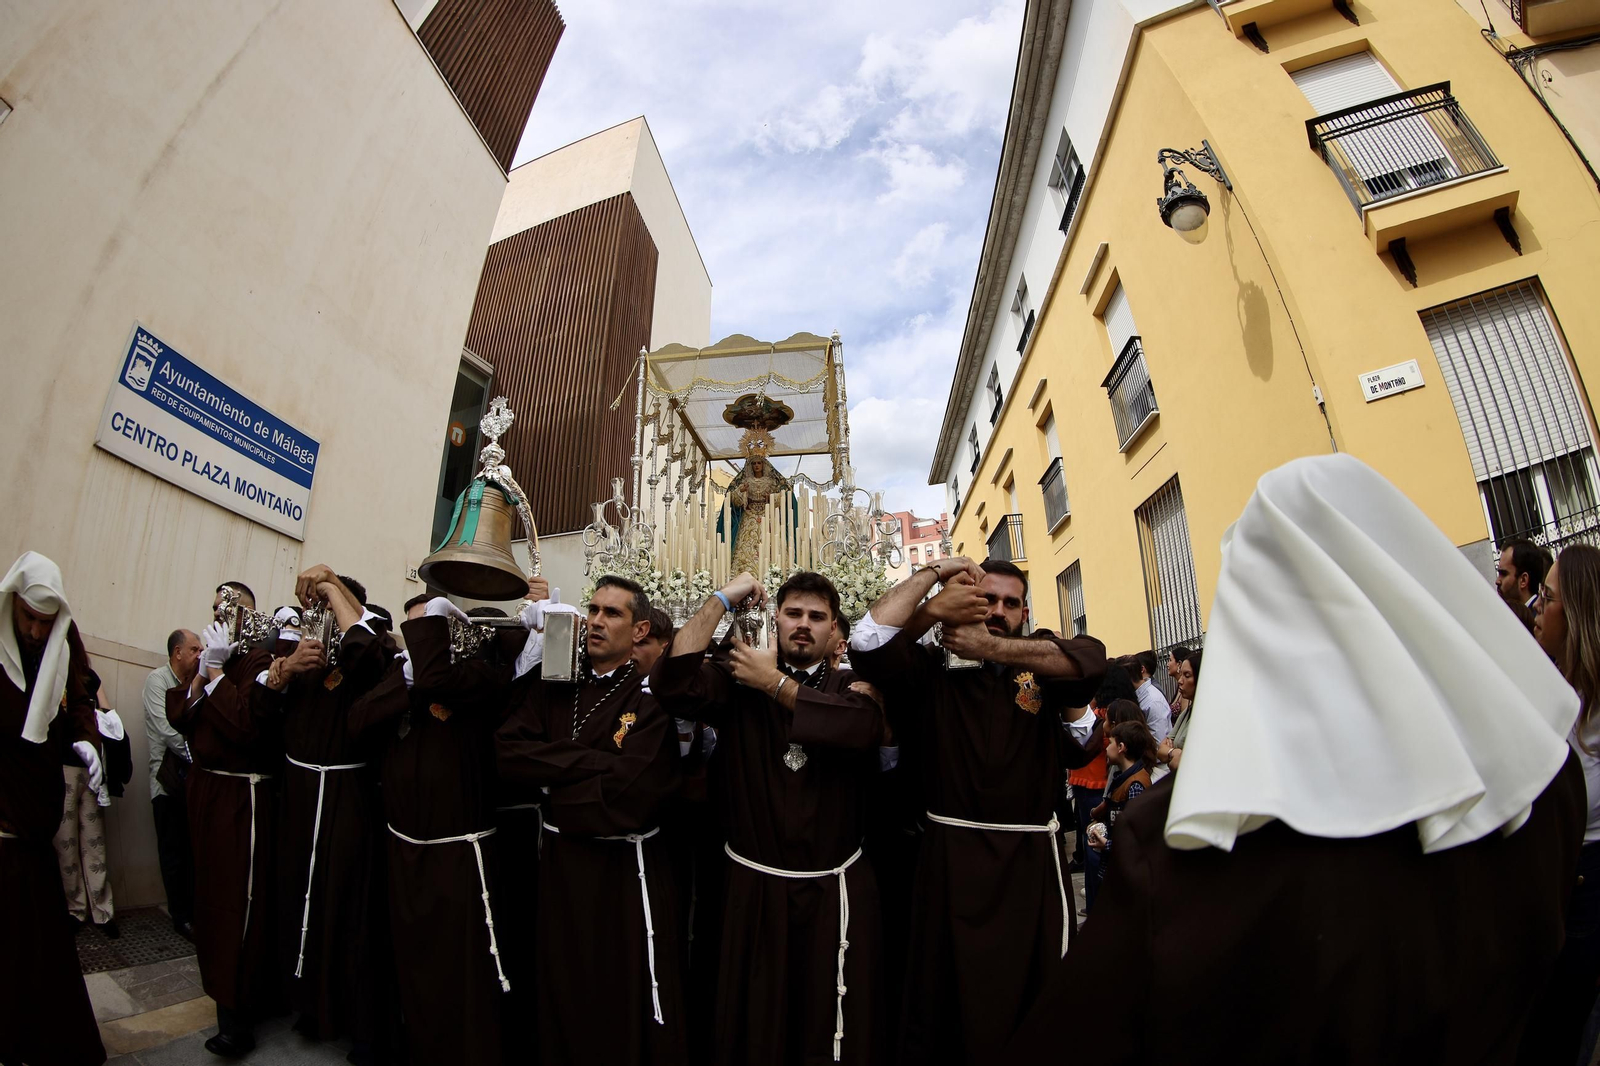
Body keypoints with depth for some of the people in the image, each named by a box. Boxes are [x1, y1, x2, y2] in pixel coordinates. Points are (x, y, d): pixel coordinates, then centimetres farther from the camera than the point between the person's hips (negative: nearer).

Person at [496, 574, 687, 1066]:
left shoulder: (652, 698, -15)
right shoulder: (553, 686, 3)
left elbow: (627, 798, -23)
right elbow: (507, 754, -9)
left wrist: (552, 781, -12)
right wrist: (591, 762, -16)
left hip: (626, 873, -5)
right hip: (559, 865, 5)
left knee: (627, 1017, 11)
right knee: (560, 1006, 22)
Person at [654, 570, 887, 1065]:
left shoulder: (851, 685, 0)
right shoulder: (739, 680, -2)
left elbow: (864, 725, -24)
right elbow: (672, 685, -21)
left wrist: (775, 683, -19)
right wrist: (721, 601, -20)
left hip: (836, 890, 1)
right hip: (753, 888, 0)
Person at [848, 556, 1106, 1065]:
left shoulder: (1041, 661, 4)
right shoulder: (934, 669, -3)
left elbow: (1090, 658, -17)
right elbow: (867, 642, -19)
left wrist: (990, 648, -20)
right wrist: (933, 573, -13)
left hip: (1033, 863, 2)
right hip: (951, 862, -2)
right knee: (943, 1011, 14)